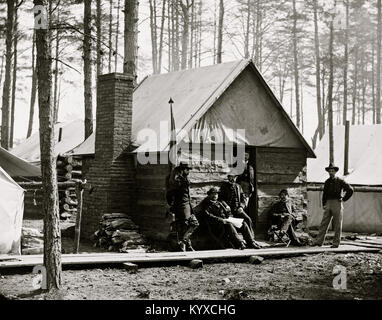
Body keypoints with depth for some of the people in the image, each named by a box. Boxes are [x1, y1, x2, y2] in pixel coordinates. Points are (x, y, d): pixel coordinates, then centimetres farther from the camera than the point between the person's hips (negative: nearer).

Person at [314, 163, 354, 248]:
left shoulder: (340, 181, -3)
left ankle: (336, 243, 5)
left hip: (337, 203, -5)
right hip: (329, 204, 5)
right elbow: (324, 194, 18)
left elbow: (350, 190, -5)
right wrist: (323, 204, 8)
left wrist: (343, 199, -3)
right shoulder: (327, 182, 12)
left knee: (337, 225, 0)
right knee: (324, 223, -1)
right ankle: (319, 241, -4)